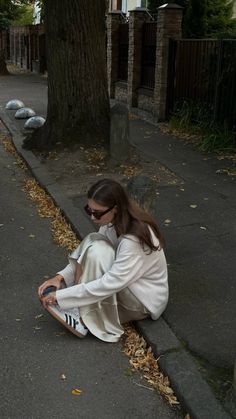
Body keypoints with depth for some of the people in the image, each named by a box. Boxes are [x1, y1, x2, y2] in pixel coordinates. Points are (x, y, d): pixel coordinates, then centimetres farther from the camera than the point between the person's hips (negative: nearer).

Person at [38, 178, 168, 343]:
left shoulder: (133, 241, -34)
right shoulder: (114, 221, -9)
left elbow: (108, 284, -34)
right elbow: (86, 255, -1)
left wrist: (61, 295, -29)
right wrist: (61, 277, -15)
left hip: (146, 300, -8)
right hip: (125, 283, 8)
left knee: (98, 251, -28)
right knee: (92, 242, -12)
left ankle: (86, 318, -15)